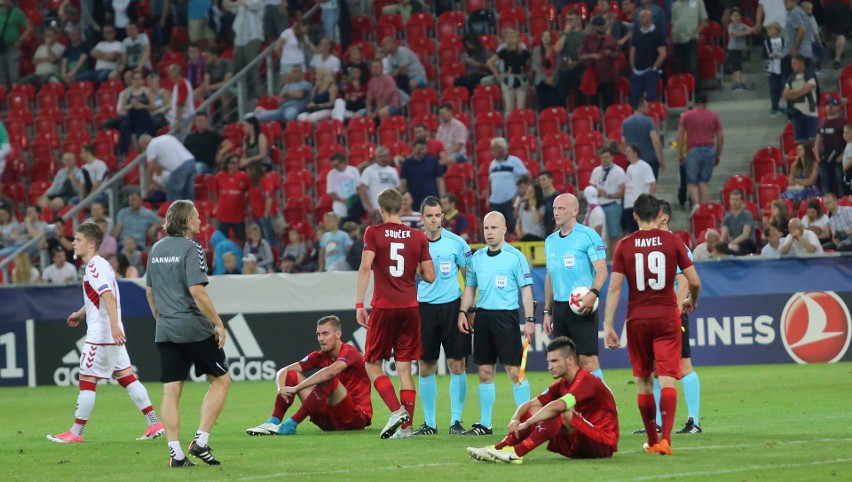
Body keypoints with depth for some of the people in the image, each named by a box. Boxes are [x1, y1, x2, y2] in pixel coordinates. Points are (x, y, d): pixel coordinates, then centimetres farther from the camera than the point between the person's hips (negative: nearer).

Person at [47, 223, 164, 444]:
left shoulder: (94, 266, -15)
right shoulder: (98, 265, 16)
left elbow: (108, 296, -27)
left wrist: (114, 325, -35)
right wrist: (81, 314, 34)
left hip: (101, 334, -10)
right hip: (111, 334, 10)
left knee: (87, 380, -5)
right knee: (126, 377, 10)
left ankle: (75, 433, -1)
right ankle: (155, 424, 8)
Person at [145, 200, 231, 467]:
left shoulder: (156, 249, 11)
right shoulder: (190, 248, -11)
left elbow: (149, 291, 17)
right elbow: (196, 291, -19)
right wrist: (218, 323, -14)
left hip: (165, 331, 6)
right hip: (194, 328, -6)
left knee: (171, 391, 5)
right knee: (221, 379, 8)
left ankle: (175, 453, 1)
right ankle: (200, 441, 0)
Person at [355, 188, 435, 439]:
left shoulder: (373, 233, -2)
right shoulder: (418, 237, 6)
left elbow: (365, 267, -12)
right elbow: (429, 276, 6)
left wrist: (359, 305, -10)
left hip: (384, 307, -3)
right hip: (410, 307, 3)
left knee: (373, 366, 7)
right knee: (404, 368, 7)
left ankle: (397, 411, -12)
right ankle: (406, 425, 2)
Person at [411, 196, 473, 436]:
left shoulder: (456, 243, -1)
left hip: (452, 306, -1)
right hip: (425, 308, 1)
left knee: (457, 365, -3)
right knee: (426, 368, 2)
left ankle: (456, 421, 4)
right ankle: (429, 423, 10)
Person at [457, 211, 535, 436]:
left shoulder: (515, 257, -3)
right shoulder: (476, 257, 11)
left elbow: (526, 289, -4)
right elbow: (470, 287, 19)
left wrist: (529, 320, -9)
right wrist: (462, 312, 7)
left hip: (506, 316, -5)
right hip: (482, 316, 5)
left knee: (514, 371, -8)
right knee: (485, 372, 7)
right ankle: (484, 424, 12)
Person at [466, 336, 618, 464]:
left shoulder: (586, 381, -17)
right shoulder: (561, 385, 12)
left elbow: (557, 406, -31)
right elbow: (530, 404, 8)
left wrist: (526, 424, -25)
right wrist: (515, 419, -14)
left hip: (603, 444, -9)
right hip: (576, 446, 9)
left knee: (563, 413, -31)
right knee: (534, 410, 3)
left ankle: (516, 452, -38)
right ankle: (498, 449, -15)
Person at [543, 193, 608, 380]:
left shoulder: (588, 236, -6)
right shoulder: (550, 241, 15)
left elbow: (602, 270, -12)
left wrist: (593, 293, -29)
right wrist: (547, 312, 18)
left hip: (581, 307, -7)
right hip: (559, 307, 7)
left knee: (587, 359, -10)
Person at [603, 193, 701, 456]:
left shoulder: (624, 245, -1)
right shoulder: (672, 241, -2)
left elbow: (614, 288, -5)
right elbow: (695, 281, -1)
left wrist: (608, 325, -2)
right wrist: (692, 302, 20)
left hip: (637, 319, 1)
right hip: (667, 317, -1)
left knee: (643, 381, 13)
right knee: (666, 380, -5)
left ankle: (652, 441, 21)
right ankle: (665, 439, -21)